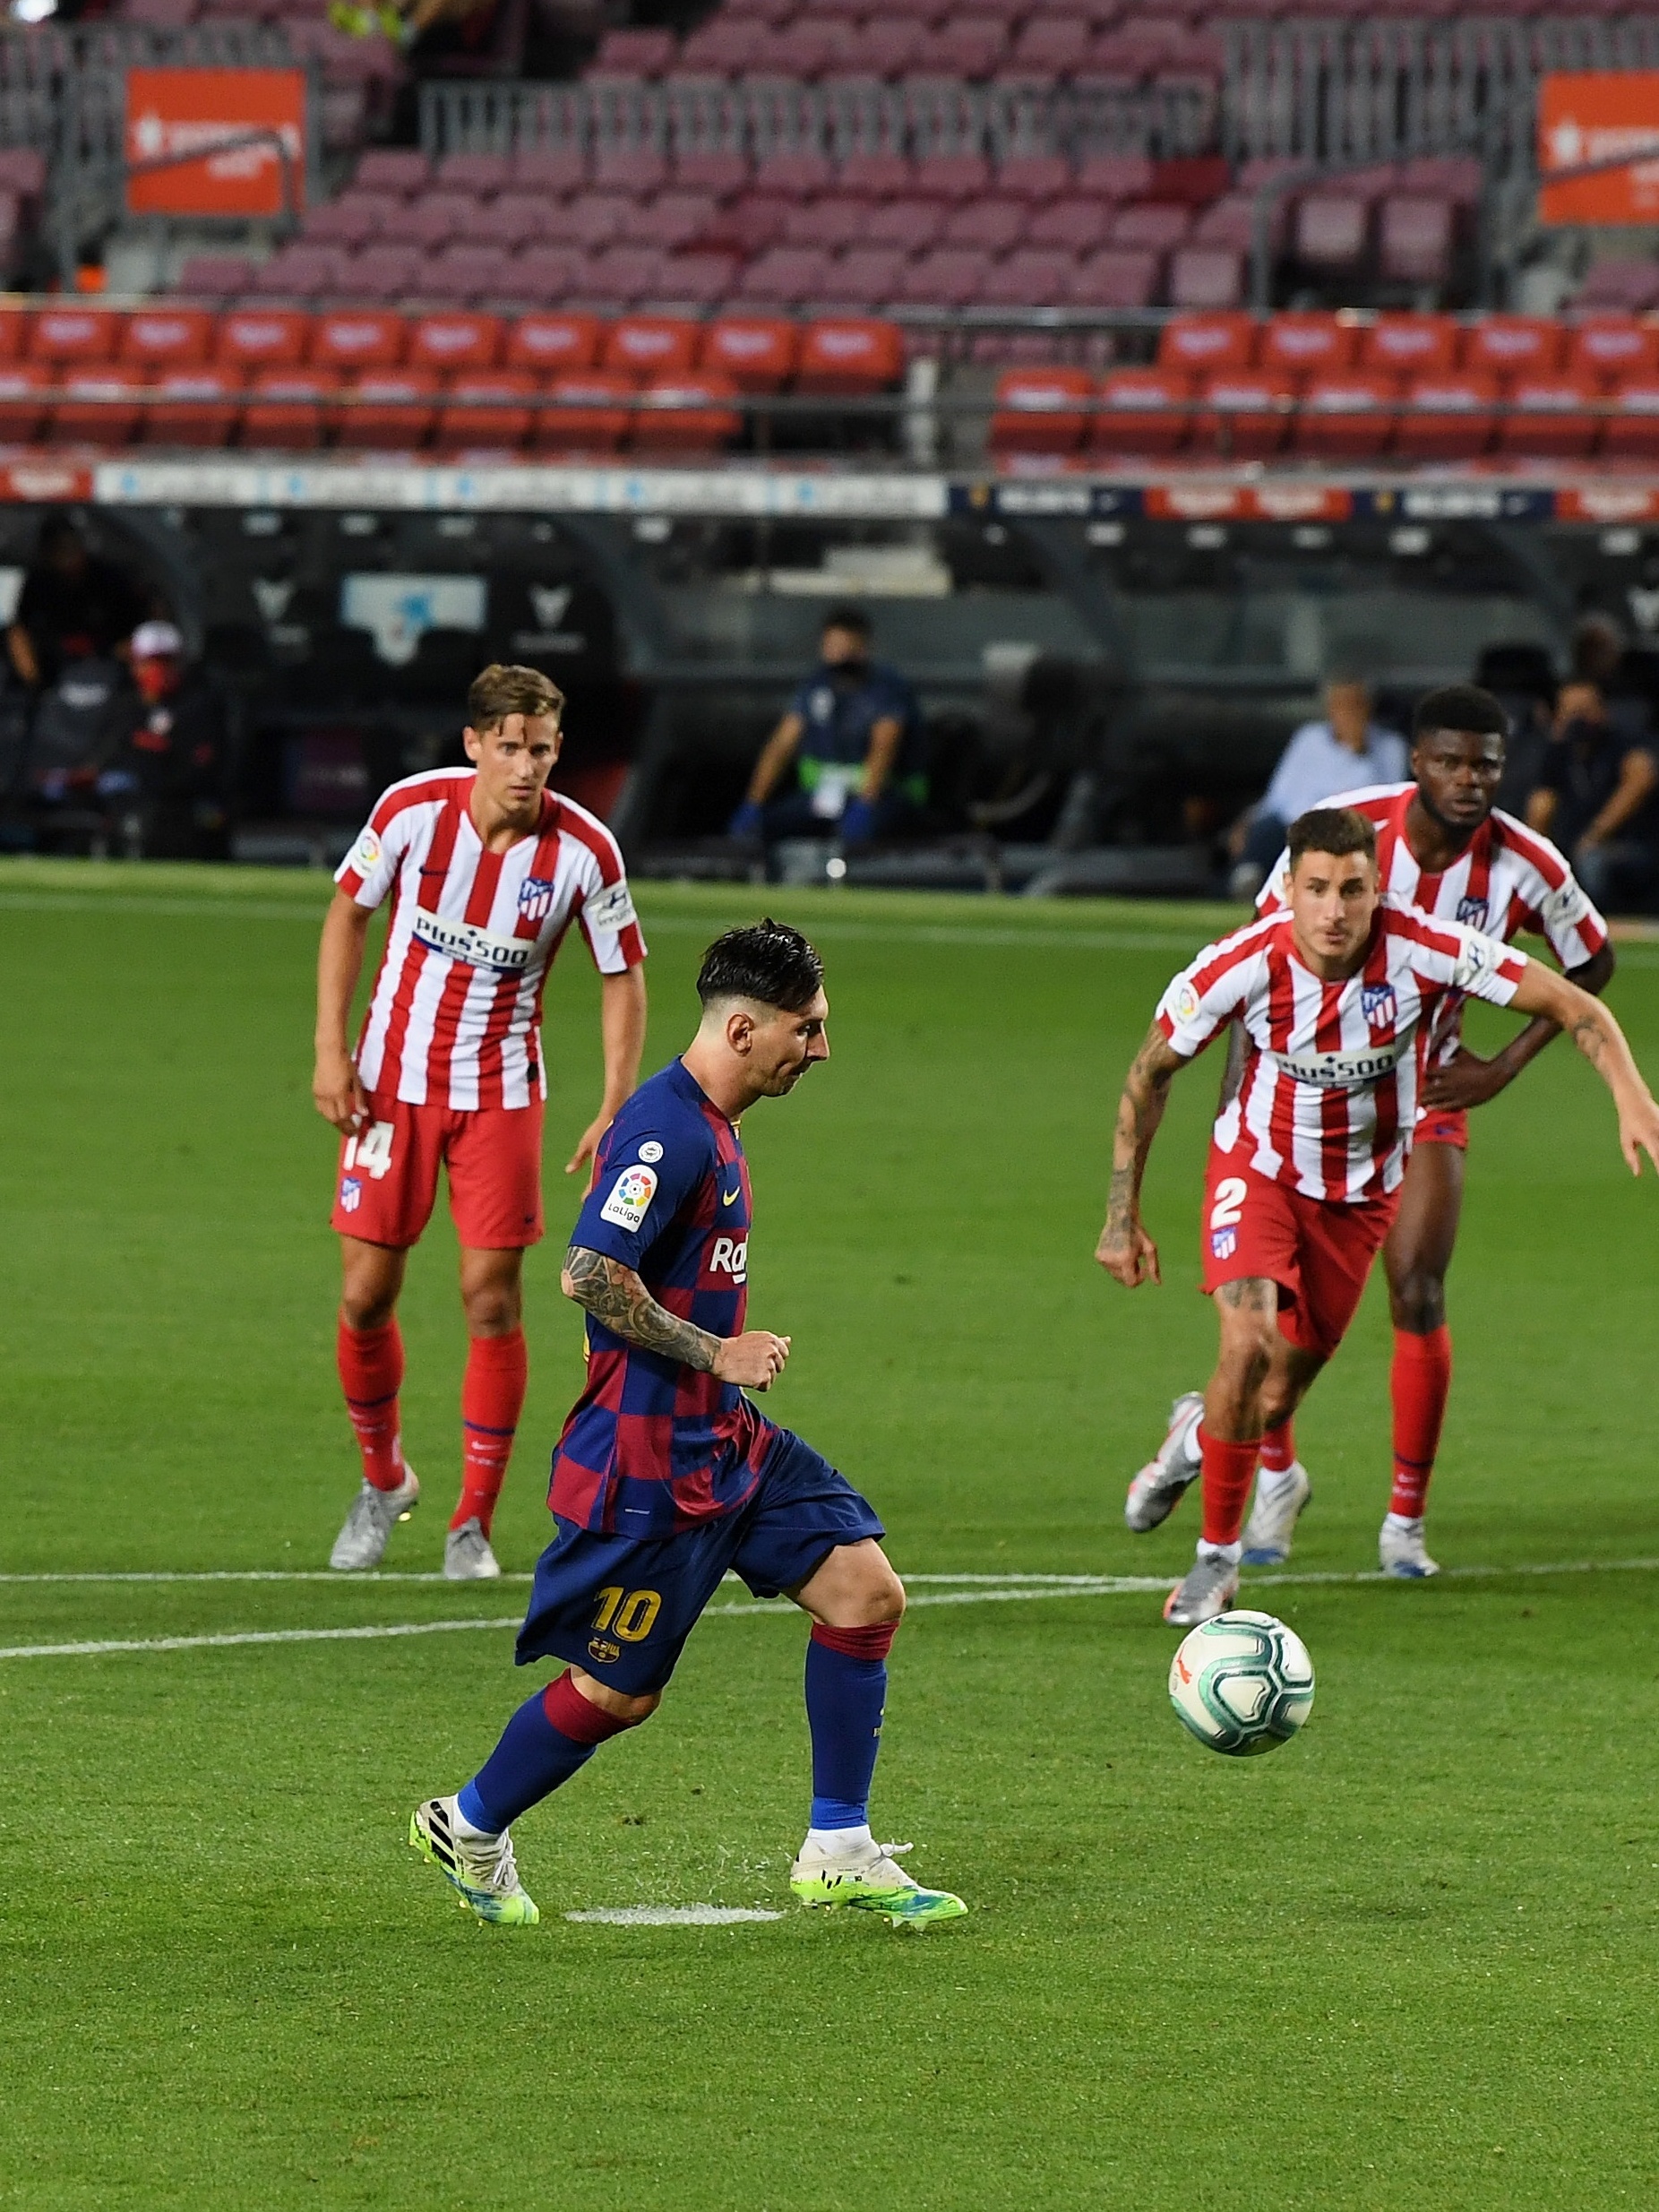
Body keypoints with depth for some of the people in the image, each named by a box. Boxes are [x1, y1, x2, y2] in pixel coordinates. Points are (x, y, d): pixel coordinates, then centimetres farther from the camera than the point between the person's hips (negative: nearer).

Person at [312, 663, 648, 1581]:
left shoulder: (584, 850, -14)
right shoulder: (413, 809, -13)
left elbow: (622, 977, -2)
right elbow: (348, 912, 3)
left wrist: (615, 1108, -9)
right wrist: (330, 1049, -3)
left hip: (500, 1091, -1)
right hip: (392, 1082, 1)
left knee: (492, 1300, -6)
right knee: (366, 1295, 0)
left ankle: (474, 1522, 6)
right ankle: (383, 1480, 25)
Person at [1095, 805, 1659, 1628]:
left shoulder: (1425, 950, -26)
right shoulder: (1243, 964, -25)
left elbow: (1573, 1005, -19)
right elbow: (1150, 1072, -9)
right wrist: (1122, 1216, -9)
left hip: (1361, 1192, 2)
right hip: (1258, 1167, -2)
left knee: (1276, 1400, 4)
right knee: (1248, 1341, -24)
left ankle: (1201, 1431, 40)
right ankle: (1215, 1559, -8)